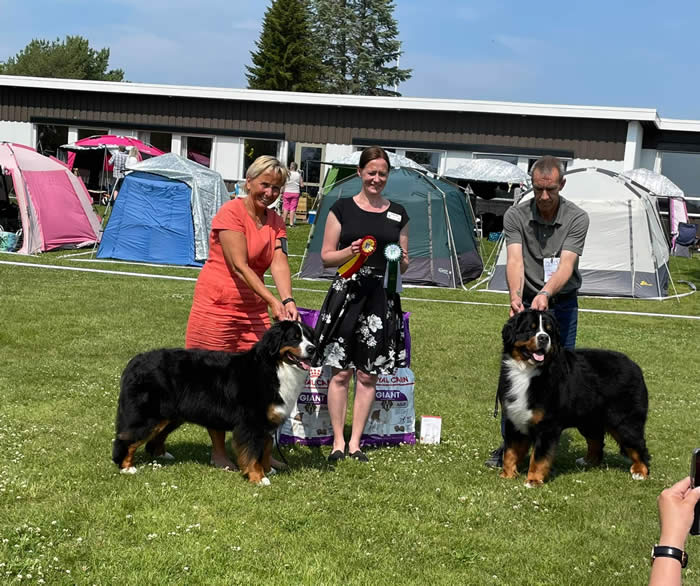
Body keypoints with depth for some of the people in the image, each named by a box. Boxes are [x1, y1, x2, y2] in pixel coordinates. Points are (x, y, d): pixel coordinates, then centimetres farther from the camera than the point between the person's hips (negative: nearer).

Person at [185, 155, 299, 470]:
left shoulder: (275, 222, 8)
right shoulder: (231, 213, -12)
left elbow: (279, 263, -6)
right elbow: (239, 267, -19)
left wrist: (288, 300, -24)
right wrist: (273, 301, -27)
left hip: (254, 311, 6)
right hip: (217, 305, -6)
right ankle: (218, 452, 13)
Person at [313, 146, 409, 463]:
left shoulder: (398, 214, 11)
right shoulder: (342, 208, 3)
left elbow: (404, 266, 15)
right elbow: (326, 256, 3)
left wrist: (401, 259, -7)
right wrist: (350, 251, -15)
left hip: (382, 297, 2)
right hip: (347, 292, -2)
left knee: (368, 374, 5)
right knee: (340, 371, -2)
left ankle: (355, 442, 14)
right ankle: (338, 442, 9)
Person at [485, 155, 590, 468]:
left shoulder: (577, 218, -13)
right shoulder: (515, 216, -10)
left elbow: (566, 264, -23)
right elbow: (515, 260, -22)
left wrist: (545, 294, -41)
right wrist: (515, 295, -41)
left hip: (562, 305, 0)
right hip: (526, 302, 1)